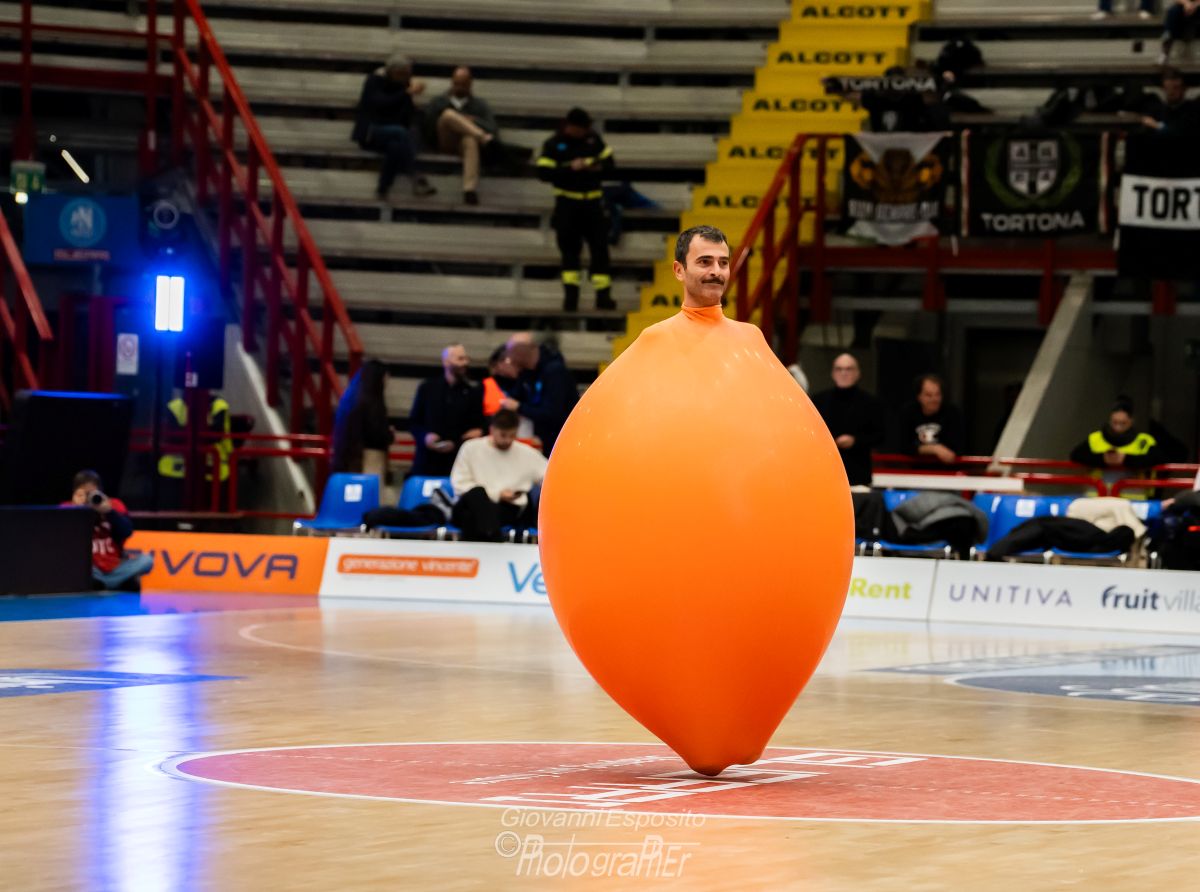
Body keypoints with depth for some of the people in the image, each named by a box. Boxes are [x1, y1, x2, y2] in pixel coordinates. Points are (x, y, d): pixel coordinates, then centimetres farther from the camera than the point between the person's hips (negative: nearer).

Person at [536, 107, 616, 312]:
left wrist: (599, 168, -9)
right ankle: (571, 295, 6)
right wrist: (570, 168, -23)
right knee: (569, 249, 1)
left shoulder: (593, 138, 6)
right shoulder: (554, 145, -5)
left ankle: (603, 295, 3)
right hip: (567, 202, -3)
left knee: (600, 247, 0)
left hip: (592, 201, 3)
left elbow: (608, 161, 14)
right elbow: (543, 172, -14)